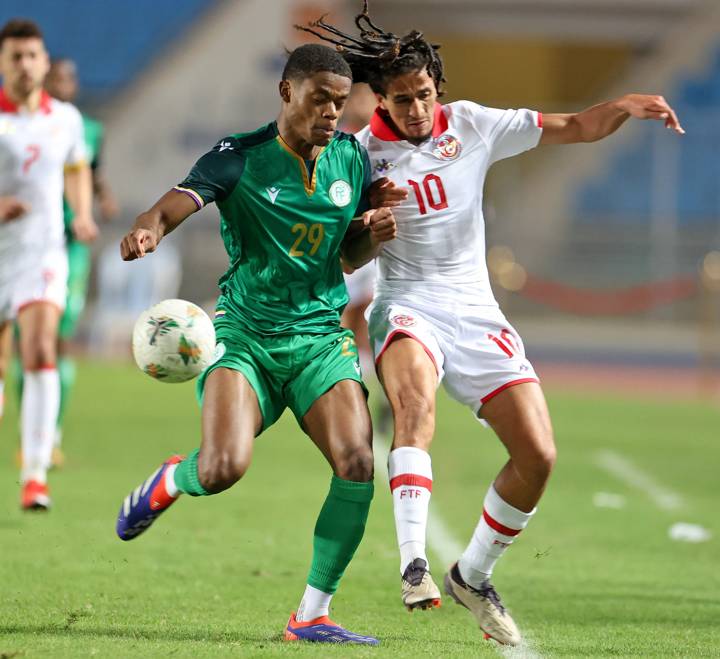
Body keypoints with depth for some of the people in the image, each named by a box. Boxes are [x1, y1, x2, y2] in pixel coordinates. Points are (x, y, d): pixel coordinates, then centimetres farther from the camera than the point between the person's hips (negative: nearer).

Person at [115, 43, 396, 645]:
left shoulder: (350, 158, 7)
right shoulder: (240, 157, -7)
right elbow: (179, 202, -23)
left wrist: (373, 236, -4)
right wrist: (148, 231, -46)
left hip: (321, 334, 3)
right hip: (245, 333, -3)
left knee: (358, 464, -18)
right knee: (224, 468, -24)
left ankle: (312, 615, -5)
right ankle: (171, 480, 17)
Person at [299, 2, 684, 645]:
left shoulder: (473, 125, 2)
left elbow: (578, 127, 4)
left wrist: (624, 106, -15)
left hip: (475, 310, 3)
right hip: (407, 307, -3)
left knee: (538, 454, -7)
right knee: (416, 398, -38)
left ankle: (472, 576, 15)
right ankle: (414, 564, -45)